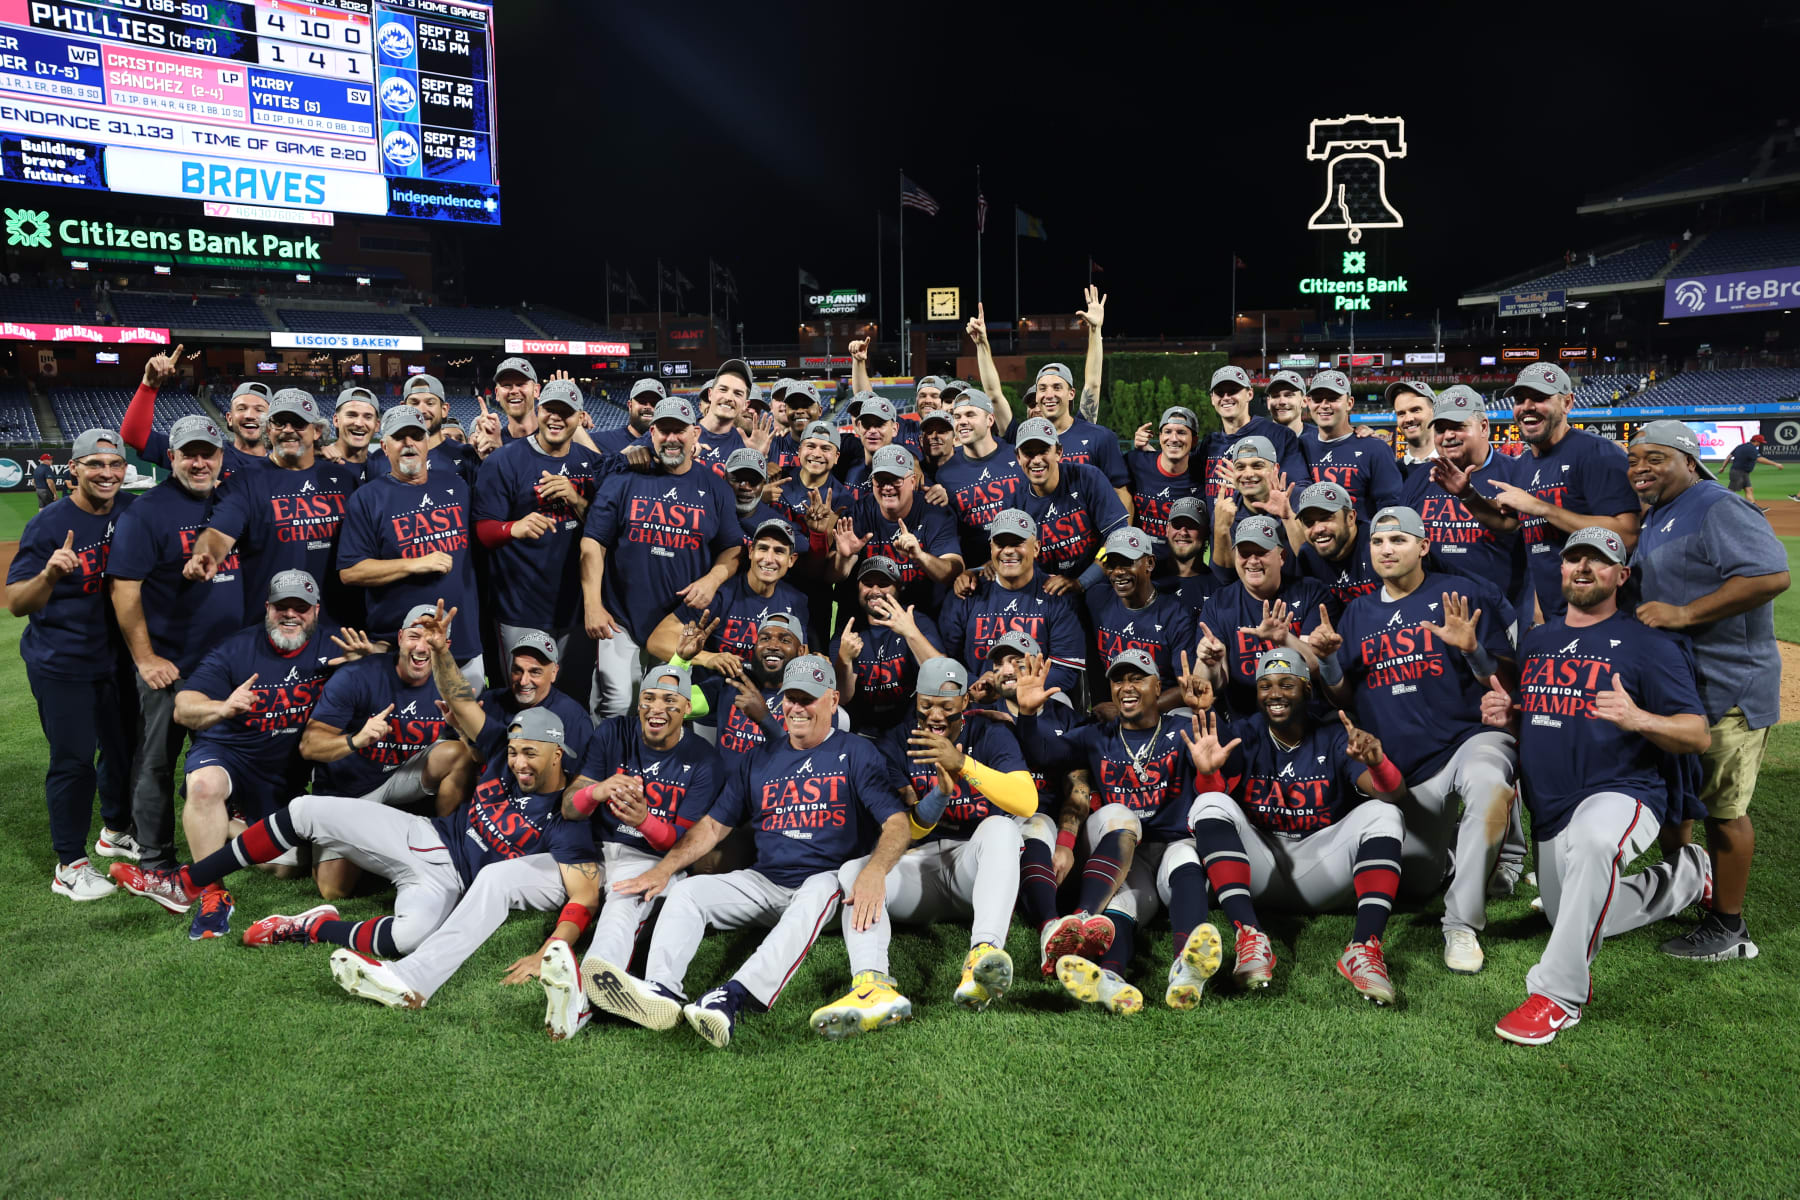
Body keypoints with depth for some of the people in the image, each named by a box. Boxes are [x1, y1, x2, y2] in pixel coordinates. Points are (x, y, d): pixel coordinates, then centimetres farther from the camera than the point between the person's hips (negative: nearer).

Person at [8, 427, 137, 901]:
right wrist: (49, 574, -37)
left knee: (125, 746, 17)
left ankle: (116, 831, 39)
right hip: (61, 664, -6)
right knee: (73, 758, -2)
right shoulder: (48, 524, -15)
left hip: (117, 657, 6)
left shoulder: (132, 513, 0)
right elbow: (16, 604, -16)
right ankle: (69, 863, 10)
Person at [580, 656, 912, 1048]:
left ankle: (733, 998, -57)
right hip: (764, 881, 5)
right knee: (687, 890, -16)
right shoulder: (758, 761, 15)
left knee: (818, 893, -38)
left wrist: (875, 870, -31)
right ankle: (662, 990, -41)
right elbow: (714, 825, 15)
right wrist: (664, 868, -1)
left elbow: (898, 823, -10)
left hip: (829, 880, -5)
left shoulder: (858, 754, 2)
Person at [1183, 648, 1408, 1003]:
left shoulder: (1335, 738, 4)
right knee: (1211, 804, -22)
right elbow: (1216, 792, -9)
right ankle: (1249, 936, -39)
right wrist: (1207, 772, -33)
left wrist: (1377, 763, -36)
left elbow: (1391, 792, -13)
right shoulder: (1244, 735, 7)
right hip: (1259, 868, 0)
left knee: (1382, 813, -20)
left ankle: (1365, 945, -38)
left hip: (1321, 868, 0)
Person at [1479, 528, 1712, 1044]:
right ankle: (1685, 877, 43)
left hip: (1622, 793, -7)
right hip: (1551, 811, 7)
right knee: (1578, 923, 19)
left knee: (1594, 840, -42)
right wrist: (1504, 718, -2)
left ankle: (1557, 994, -35)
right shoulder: (1536, 641, 14)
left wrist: (1638, 719, -30)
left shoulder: (1649, 644, -4)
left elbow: (1698, 735, -9)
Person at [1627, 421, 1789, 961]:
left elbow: (1773, 575, -28)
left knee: (1722, 808, 0)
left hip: (1726, 690, -10)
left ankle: (1727, 927, 12)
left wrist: (1685, 613, -30)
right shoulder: (1655, 518, 13)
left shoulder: (1716, 509, -16)